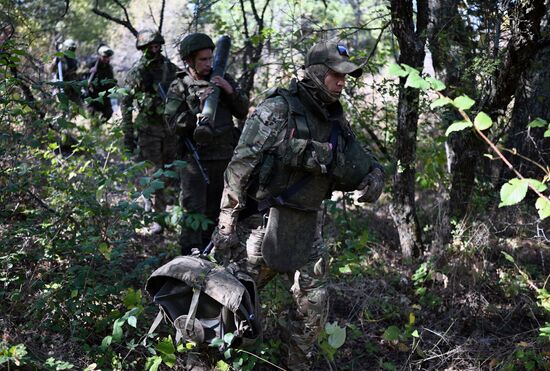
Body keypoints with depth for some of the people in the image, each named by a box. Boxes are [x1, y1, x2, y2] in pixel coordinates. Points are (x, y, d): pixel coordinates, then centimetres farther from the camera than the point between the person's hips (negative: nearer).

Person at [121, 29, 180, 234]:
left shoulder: (171, 69, 5)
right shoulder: (136, 73, -4)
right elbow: (125, 104, -2)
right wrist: (128, 134, -7)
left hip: (171, 127, 3)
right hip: (148, 129, -3)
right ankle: (157, 217, 2)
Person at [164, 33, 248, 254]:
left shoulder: (224, 80, 9)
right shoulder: (179, 87, -1)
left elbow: (243, 112, 6)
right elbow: (174, 123, -9)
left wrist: (229, 91, -10)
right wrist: (199, 107, -21)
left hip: (225, 158, 4)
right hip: (196, 159, -4)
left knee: (214, 211, 14)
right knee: (193, 211, -6)